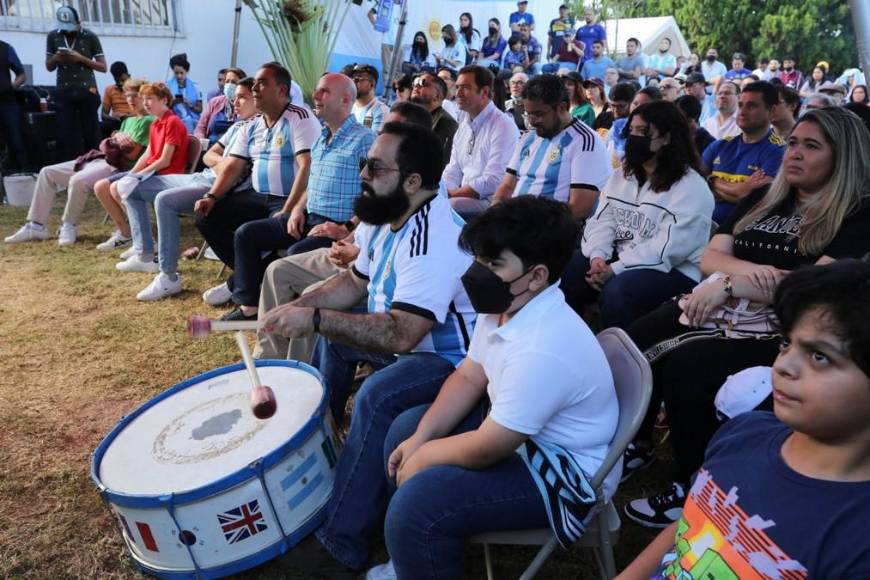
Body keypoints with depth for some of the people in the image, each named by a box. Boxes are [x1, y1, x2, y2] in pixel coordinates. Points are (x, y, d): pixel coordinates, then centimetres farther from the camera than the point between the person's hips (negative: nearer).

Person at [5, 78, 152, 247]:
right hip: (98, 159, 10)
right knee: (47, 172, 4)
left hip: (117, 166, -10)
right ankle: (36, 225, 2)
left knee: (78, 180, -37)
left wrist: (115, 138, 5)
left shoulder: (148, 121, -4)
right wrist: (117, 138, -2)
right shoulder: (127, 121, 25)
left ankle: (68, 226, -13)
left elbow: (131, 154, -13)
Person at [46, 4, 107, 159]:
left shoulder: (90, 37, 0)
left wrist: (81, 58, -14)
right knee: (65, 134, -1)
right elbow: (49, 67, 14)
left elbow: (103, 67, 0)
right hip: (64, 91, 2)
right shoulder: (53, 36, 8)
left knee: (91, 134, 0)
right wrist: (56, 58, -8)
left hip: (87, 91, -2)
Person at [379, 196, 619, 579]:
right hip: (514, 430, 10)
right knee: (406, 428, 13)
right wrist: (419, 438, -5)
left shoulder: (543, 350, -34)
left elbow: (486, 449, -28)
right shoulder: (505, 307, -6)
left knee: (417, 504, -23)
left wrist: (423, 456, -11)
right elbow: (468, 379, 5)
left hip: (565, 473, -10)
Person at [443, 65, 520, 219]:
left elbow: (491, 183, -18)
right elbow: (453, 171, 15)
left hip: (490, 202, -7)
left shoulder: (503, 126, -10)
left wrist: (450, 194, -14)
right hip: (465, 198, 7)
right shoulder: (464, 125, 16)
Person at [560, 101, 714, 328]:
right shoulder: (621, 175, 13)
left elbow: (668, 248, -20)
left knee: (617, 292, -34)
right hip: (617, 258, 7)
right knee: (563, 272, -13)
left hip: (672, 270, -6)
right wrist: (598, 256, -16)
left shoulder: (692, 188, -11)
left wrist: (615, 269, -23)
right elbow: (602, 221, 5)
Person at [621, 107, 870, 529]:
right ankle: (637, 443, 6)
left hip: (780, 334, -6)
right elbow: (710, 258, 10)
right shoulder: (761, 200, 17)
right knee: (633, 346, -17)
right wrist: (750, 269, -13)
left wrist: (729, 285, -22)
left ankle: (692, 490, -12)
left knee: (684, 366, -31)